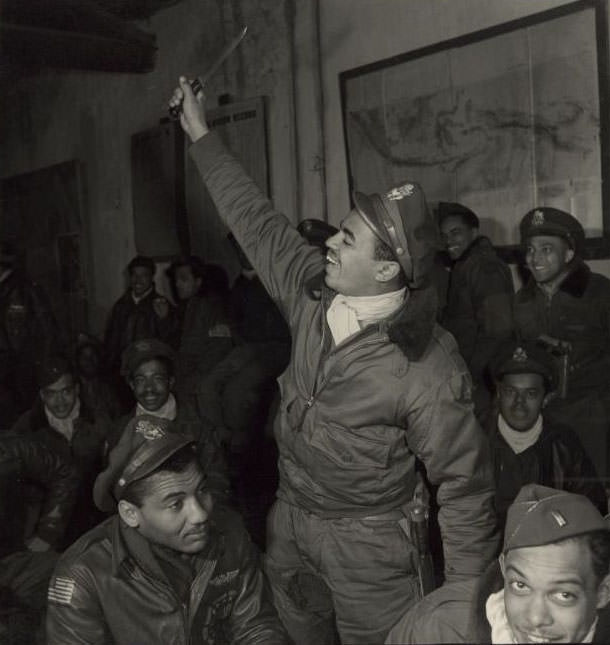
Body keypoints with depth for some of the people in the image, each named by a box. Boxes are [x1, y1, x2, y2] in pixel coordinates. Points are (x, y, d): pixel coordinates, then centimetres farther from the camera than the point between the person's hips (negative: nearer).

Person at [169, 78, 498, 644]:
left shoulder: (427, 367, -25)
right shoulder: (312, 292, -8)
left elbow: (463, 483, -18)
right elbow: (256, 221, 3)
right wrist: (201, 134, 9)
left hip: (367, 547, -6)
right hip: (289, 521, 6)